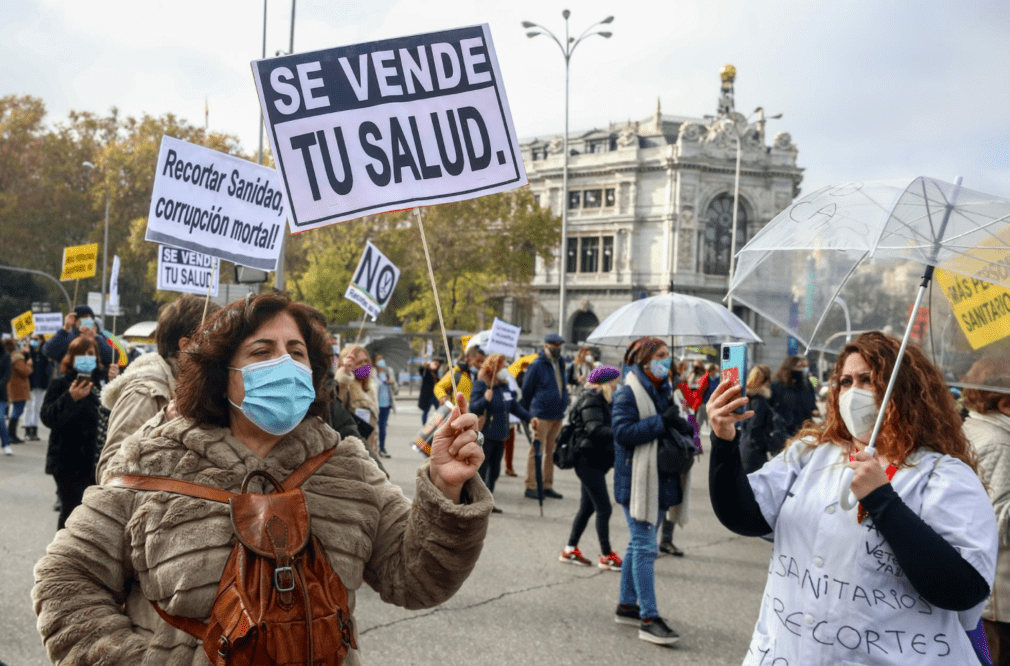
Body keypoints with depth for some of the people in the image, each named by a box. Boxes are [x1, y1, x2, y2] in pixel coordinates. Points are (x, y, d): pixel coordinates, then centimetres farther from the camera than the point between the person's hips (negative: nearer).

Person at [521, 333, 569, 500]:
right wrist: (528, 413, 4)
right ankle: (531, 487, 0)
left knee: (551, 451, 11)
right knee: (536, 451, -4)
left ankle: (547, 486, 18)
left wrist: (563, 406, 17)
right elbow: (527, 389, -2)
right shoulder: (537, 365, -8)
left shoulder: (560, 363, 13)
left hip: (558, 415, 7)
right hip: (541, 415, -7)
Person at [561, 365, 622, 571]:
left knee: (587, 507, 14)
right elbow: (595, 429, -32)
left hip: (594, 463, 10)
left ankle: (570, 550, 22)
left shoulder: (600, 400, 15)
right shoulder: (591, 401, -16)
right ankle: (606, 556, 2)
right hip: (589, 462, -10)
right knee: (604, 509, -6)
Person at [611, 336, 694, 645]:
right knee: (644, 547, -8)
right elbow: (623, 432, -21)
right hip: (637, 480, -8)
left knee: (639, 544, 16)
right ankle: (649, 619, -7)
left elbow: (669, 428, 21)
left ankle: (627, 605, 27)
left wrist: (683, 428, -2)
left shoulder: (663, 390, 15)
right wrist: (661, 422, -23)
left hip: (659, 480, 8)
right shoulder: (629, 393, -11)